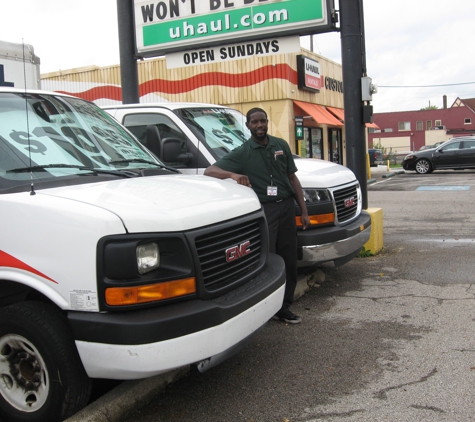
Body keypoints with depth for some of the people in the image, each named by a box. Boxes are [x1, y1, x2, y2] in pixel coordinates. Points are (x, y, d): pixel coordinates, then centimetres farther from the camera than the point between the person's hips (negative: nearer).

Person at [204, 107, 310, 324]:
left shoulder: (281, 145, 10)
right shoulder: (242, 153, -2)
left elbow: (293, 178, 14)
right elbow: (210, 171, -10)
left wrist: (304, 211, 10)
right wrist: (233, 175, -31)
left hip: (286, 207, 4)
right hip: (263, 210, -4)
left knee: (289, 261, 8)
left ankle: (284, 307, 21)